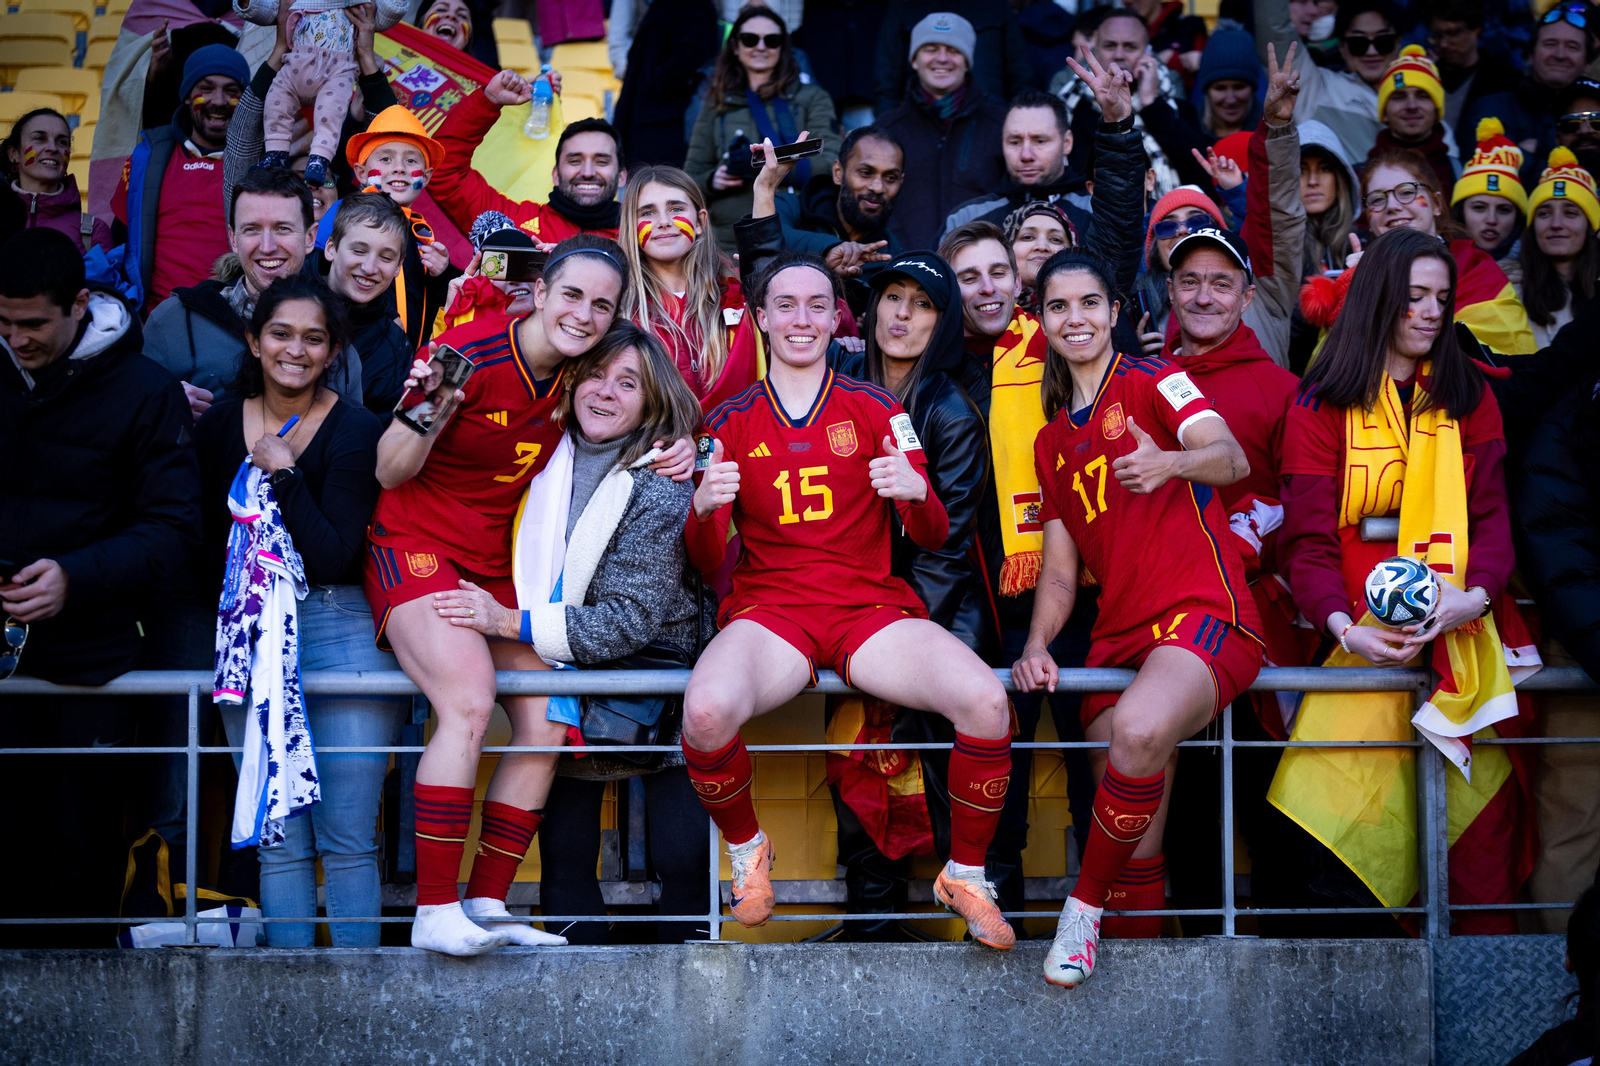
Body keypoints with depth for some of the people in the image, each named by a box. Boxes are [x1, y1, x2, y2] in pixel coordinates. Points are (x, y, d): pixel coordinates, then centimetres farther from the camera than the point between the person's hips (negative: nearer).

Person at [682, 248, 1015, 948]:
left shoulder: (876, 409, 12)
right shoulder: (731, 421, 12)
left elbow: (932, 539, 8)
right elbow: (708, 564, 9)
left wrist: (916, 493, -16)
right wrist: (704, 509, -15)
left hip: (871, 608, 1)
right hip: (769, 608, 0)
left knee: (986, 701, -28)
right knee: (706, 711, -35)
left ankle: (964, 875, -3)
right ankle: (747, 849, -2)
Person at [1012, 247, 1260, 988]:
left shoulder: (1149, 380, 4)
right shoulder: (1052, 441, 22)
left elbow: (1234, 459, -14)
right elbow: (1060, 572, 19)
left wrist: (1171, 462, -35)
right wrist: (1037, 645, 0)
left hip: (1203, 615, -6)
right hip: (1118, 634, 6)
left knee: (1138, 731, -36)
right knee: (1136, 848, -4)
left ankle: (1086, 905, -20)